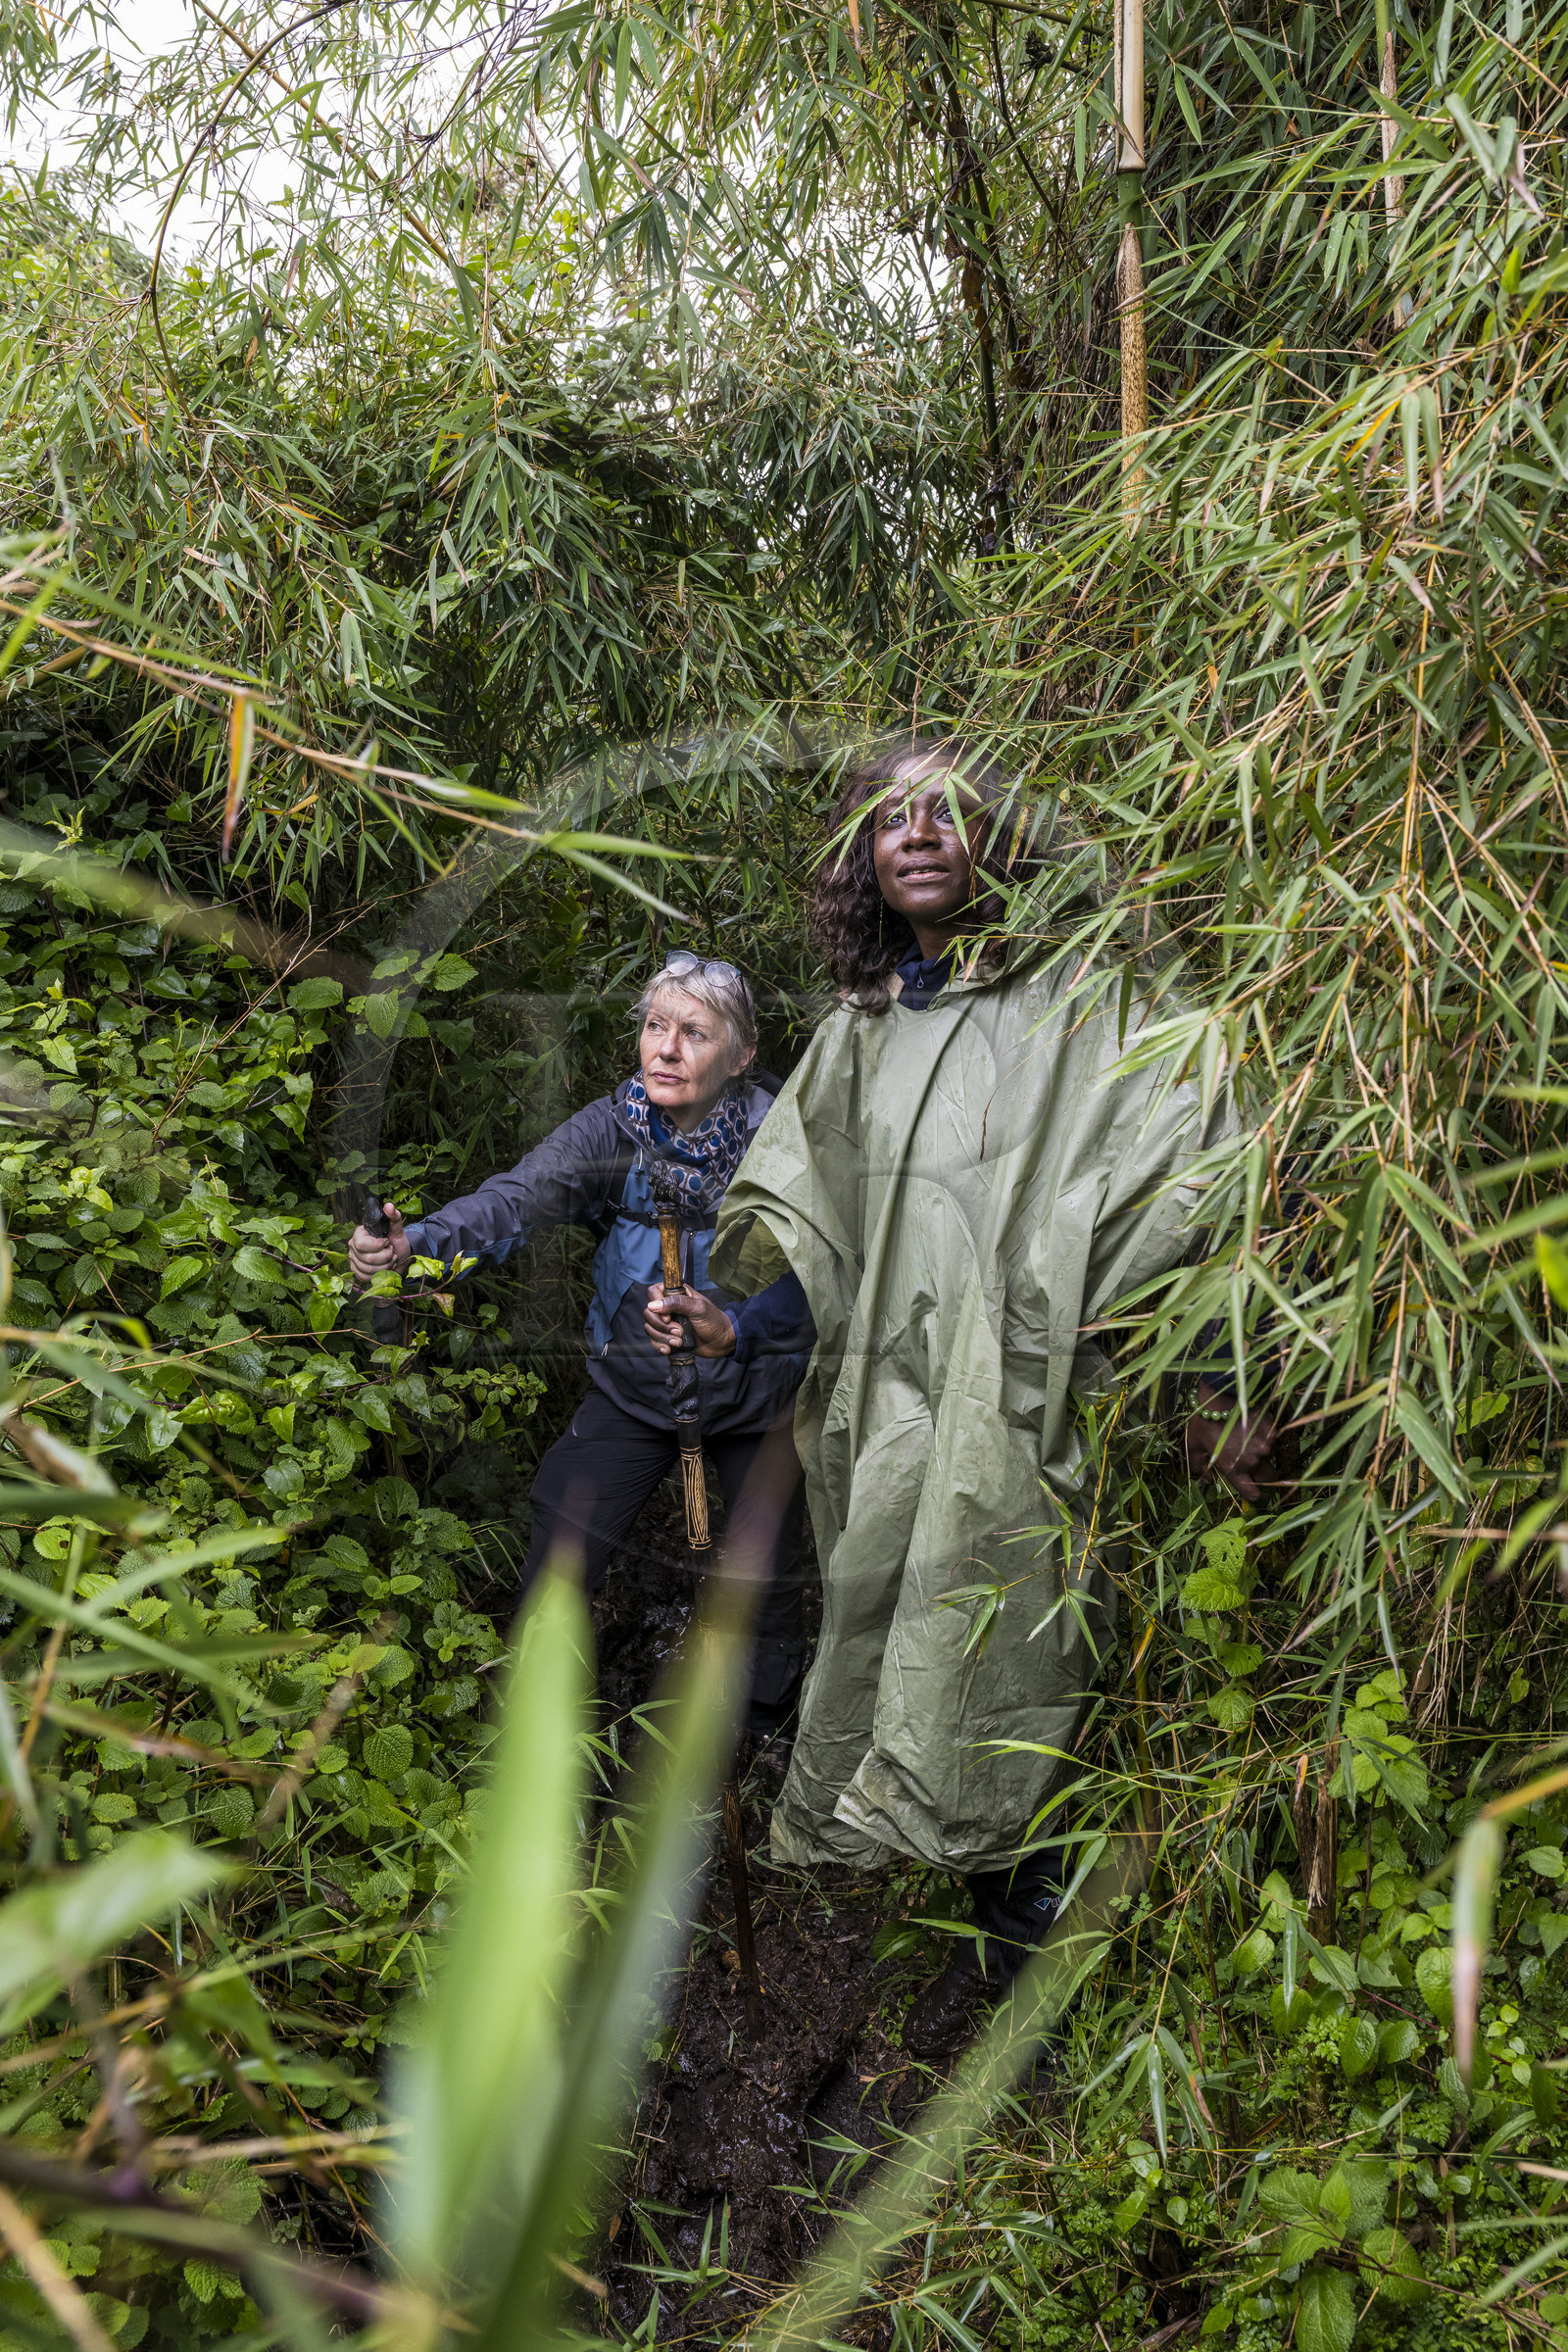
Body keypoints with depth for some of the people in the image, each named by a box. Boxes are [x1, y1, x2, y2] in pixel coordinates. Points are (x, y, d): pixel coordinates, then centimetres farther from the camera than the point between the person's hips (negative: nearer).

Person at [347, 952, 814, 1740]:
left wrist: (732, 1331, -48)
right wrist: (416, 1242, -48)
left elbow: (807, 1283, -28)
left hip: (754, 1387, -2)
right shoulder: (615, 1125, -14)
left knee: (764, 1581, 11)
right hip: (632, 1384, 2)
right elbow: (519, 1195, -30)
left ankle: (768, 1723, 41)